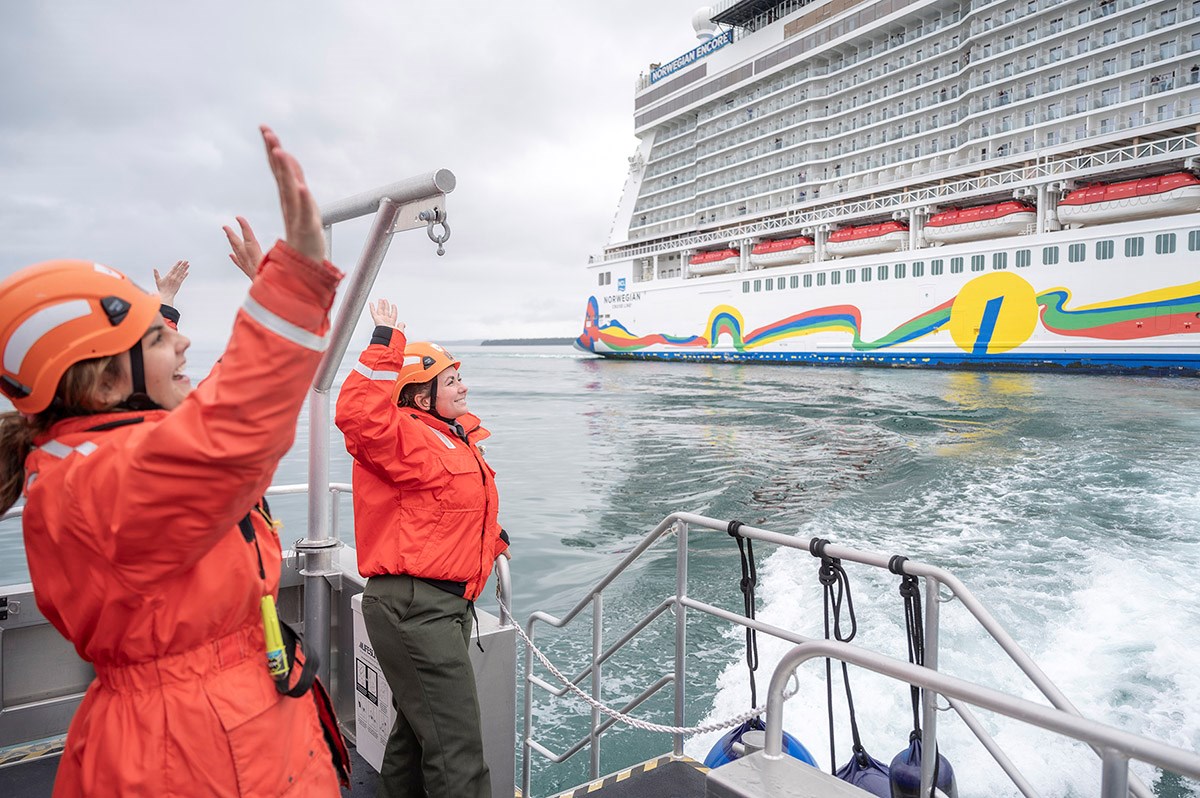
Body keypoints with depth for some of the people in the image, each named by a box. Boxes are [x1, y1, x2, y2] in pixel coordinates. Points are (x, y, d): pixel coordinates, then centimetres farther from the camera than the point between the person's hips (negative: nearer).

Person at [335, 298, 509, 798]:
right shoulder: (407, 438, -16)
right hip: (415, 607, -10)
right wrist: (386, 344, -32)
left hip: (444, 603, 10)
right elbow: (359, 414, -37)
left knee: (419, 728, 25)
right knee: (457, 749, -5)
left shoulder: (456, 437, 16)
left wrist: (493, 537, 29)